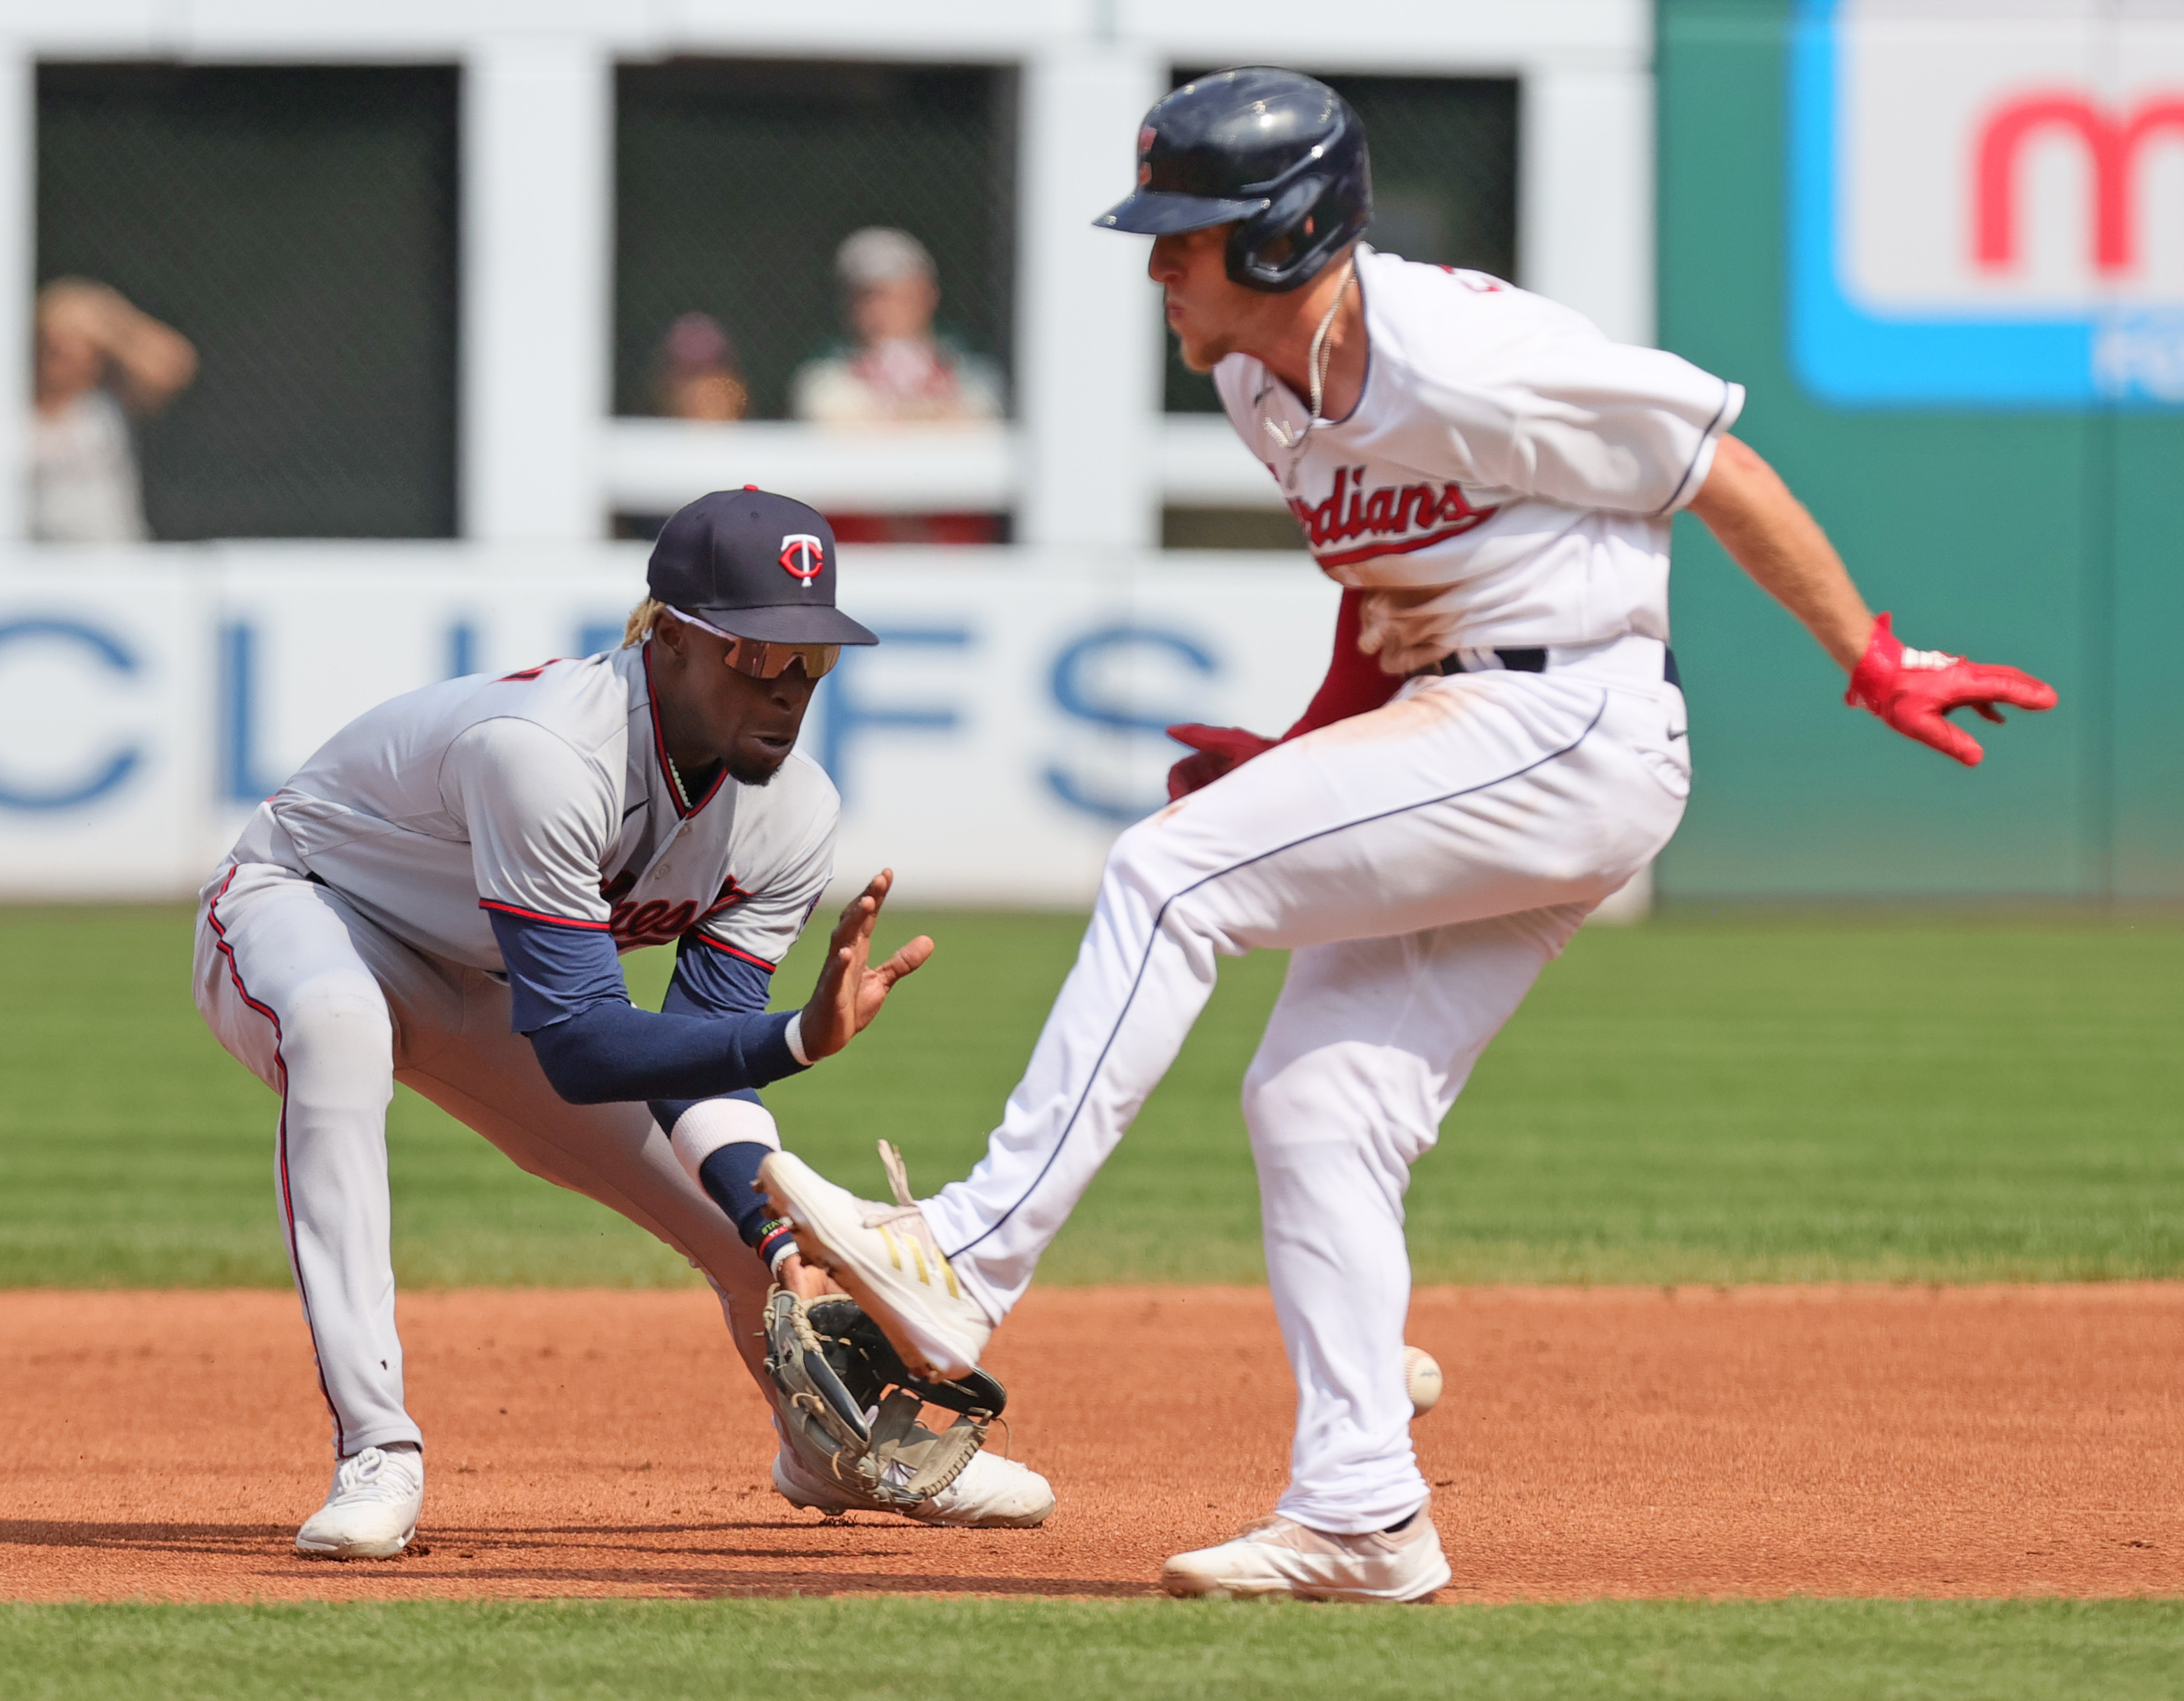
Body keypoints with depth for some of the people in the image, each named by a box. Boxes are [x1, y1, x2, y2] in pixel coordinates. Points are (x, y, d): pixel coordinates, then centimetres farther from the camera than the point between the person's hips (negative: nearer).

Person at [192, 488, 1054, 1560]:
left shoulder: (790, 816, -16)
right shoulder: (546, 752, -40)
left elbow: (699, 1063, -11)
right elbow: (579, 1051, -41)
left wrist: (779, 1239, -28)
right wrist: (799, 1040, -52)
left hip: (477, 991, 7)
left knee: (753, 1219, 1)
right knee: (336, 1022, -43)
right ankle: (374, 1453, -39)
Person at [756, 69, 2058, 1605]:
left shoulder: (1466, 359, -20)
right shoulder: (1266, 385, 7)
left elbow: (1719, 472, -12)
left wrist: (1876, 666, -8)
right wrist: (1313, 756, 11)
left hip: (1570, 732, -9)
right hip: (1447, 744, 9)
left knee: (1170, 875, -18)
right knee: (1316, 1096, 3)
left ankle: (970, 1261, -20)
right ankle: (1361, 1517, 5)